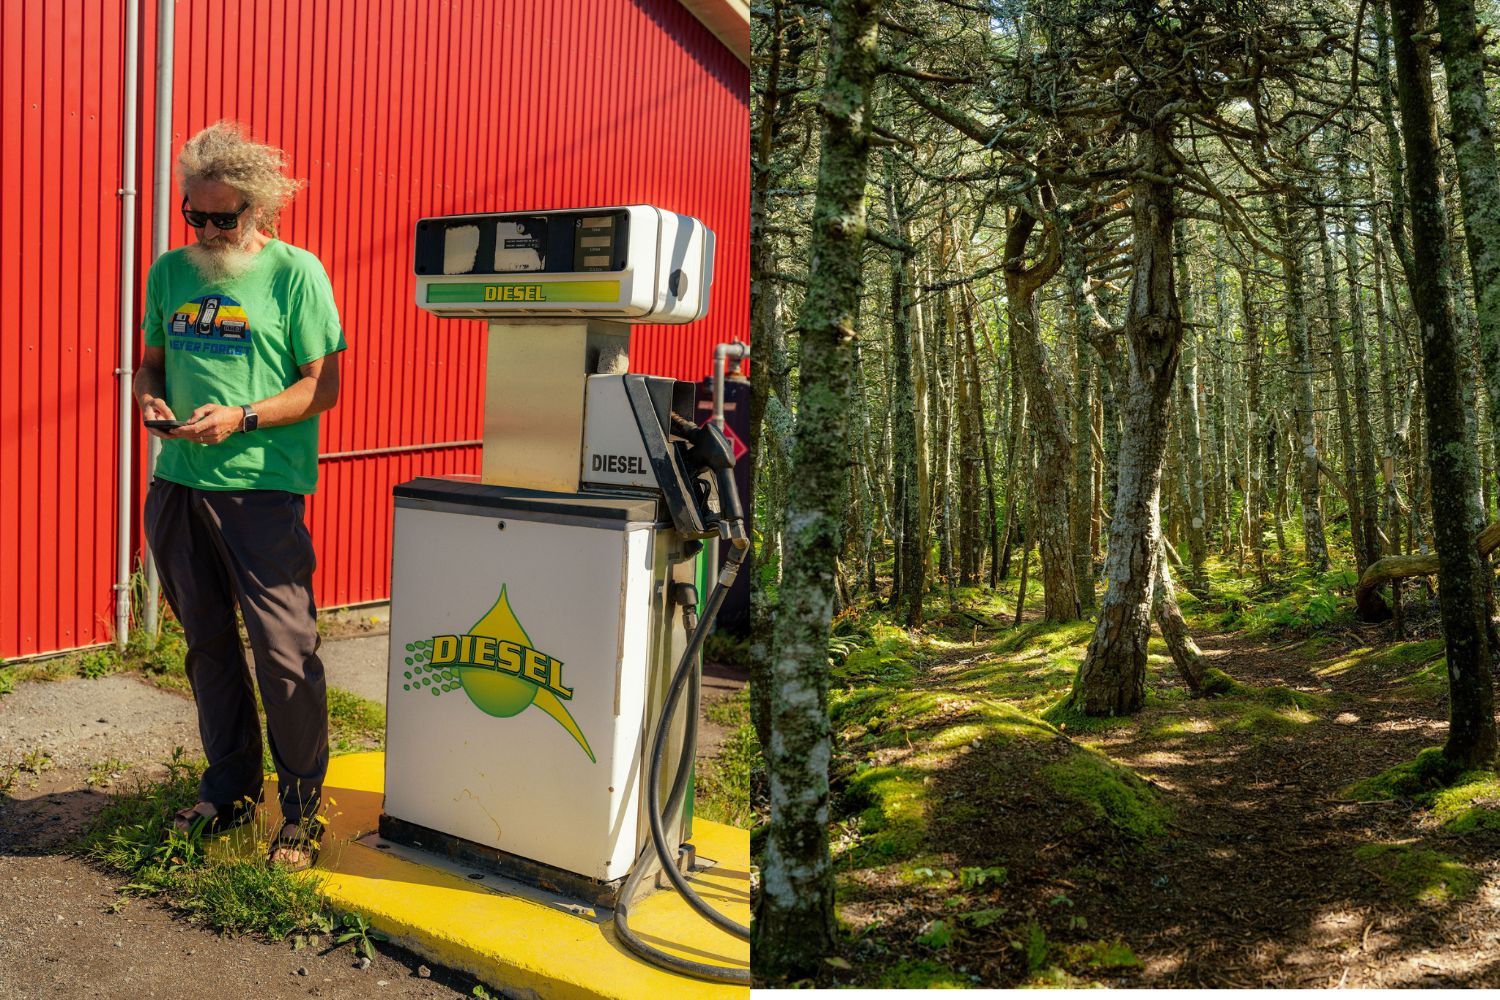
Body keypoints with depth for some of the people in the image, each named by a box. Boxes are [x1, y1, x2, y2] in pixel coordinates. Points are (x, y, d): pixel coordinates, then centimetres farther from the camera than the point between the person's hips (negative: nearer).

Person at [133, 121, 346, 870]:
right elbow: (153, 361, 21)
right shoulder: (170, 271, 12)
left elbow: (323, 387, -5)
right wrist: (150, 397, -1)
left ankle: (301, 806, 11)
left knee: (284, 649, -4)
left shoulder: (295, 273, -3)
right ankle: (230, 787, 30)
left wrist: (242, 418, -17)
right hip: (177, 481, 6)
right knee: (207, 641, 14)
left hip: (260, 486, -6)